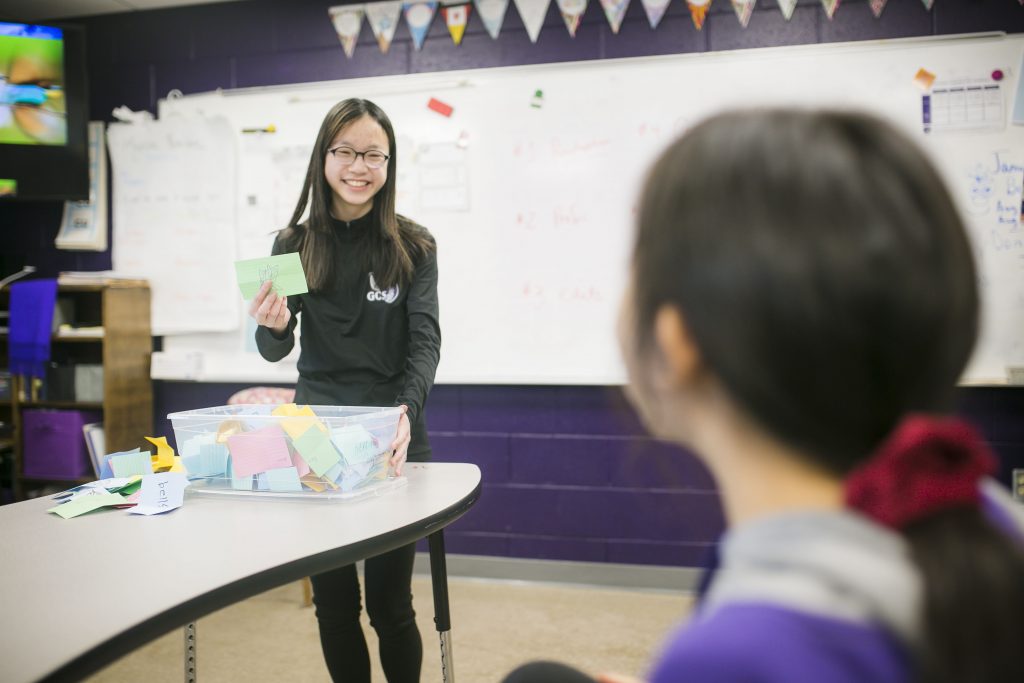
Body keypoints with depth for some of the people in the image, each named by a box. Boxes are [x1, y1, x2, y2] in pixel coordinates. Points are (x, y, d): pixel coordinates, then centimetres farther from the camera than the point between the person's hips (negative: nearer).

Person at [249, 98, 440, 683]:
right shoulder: (294, 245, 3)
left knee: (389, 604, 3)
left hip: (394, 442, -2)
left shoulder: (413, 246, -1)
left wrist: (405, 411, -27)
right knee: (333, 604, 10)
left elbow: (425, 341, -9)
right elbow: (276, 351, -1)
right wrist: (273, 326, -25)